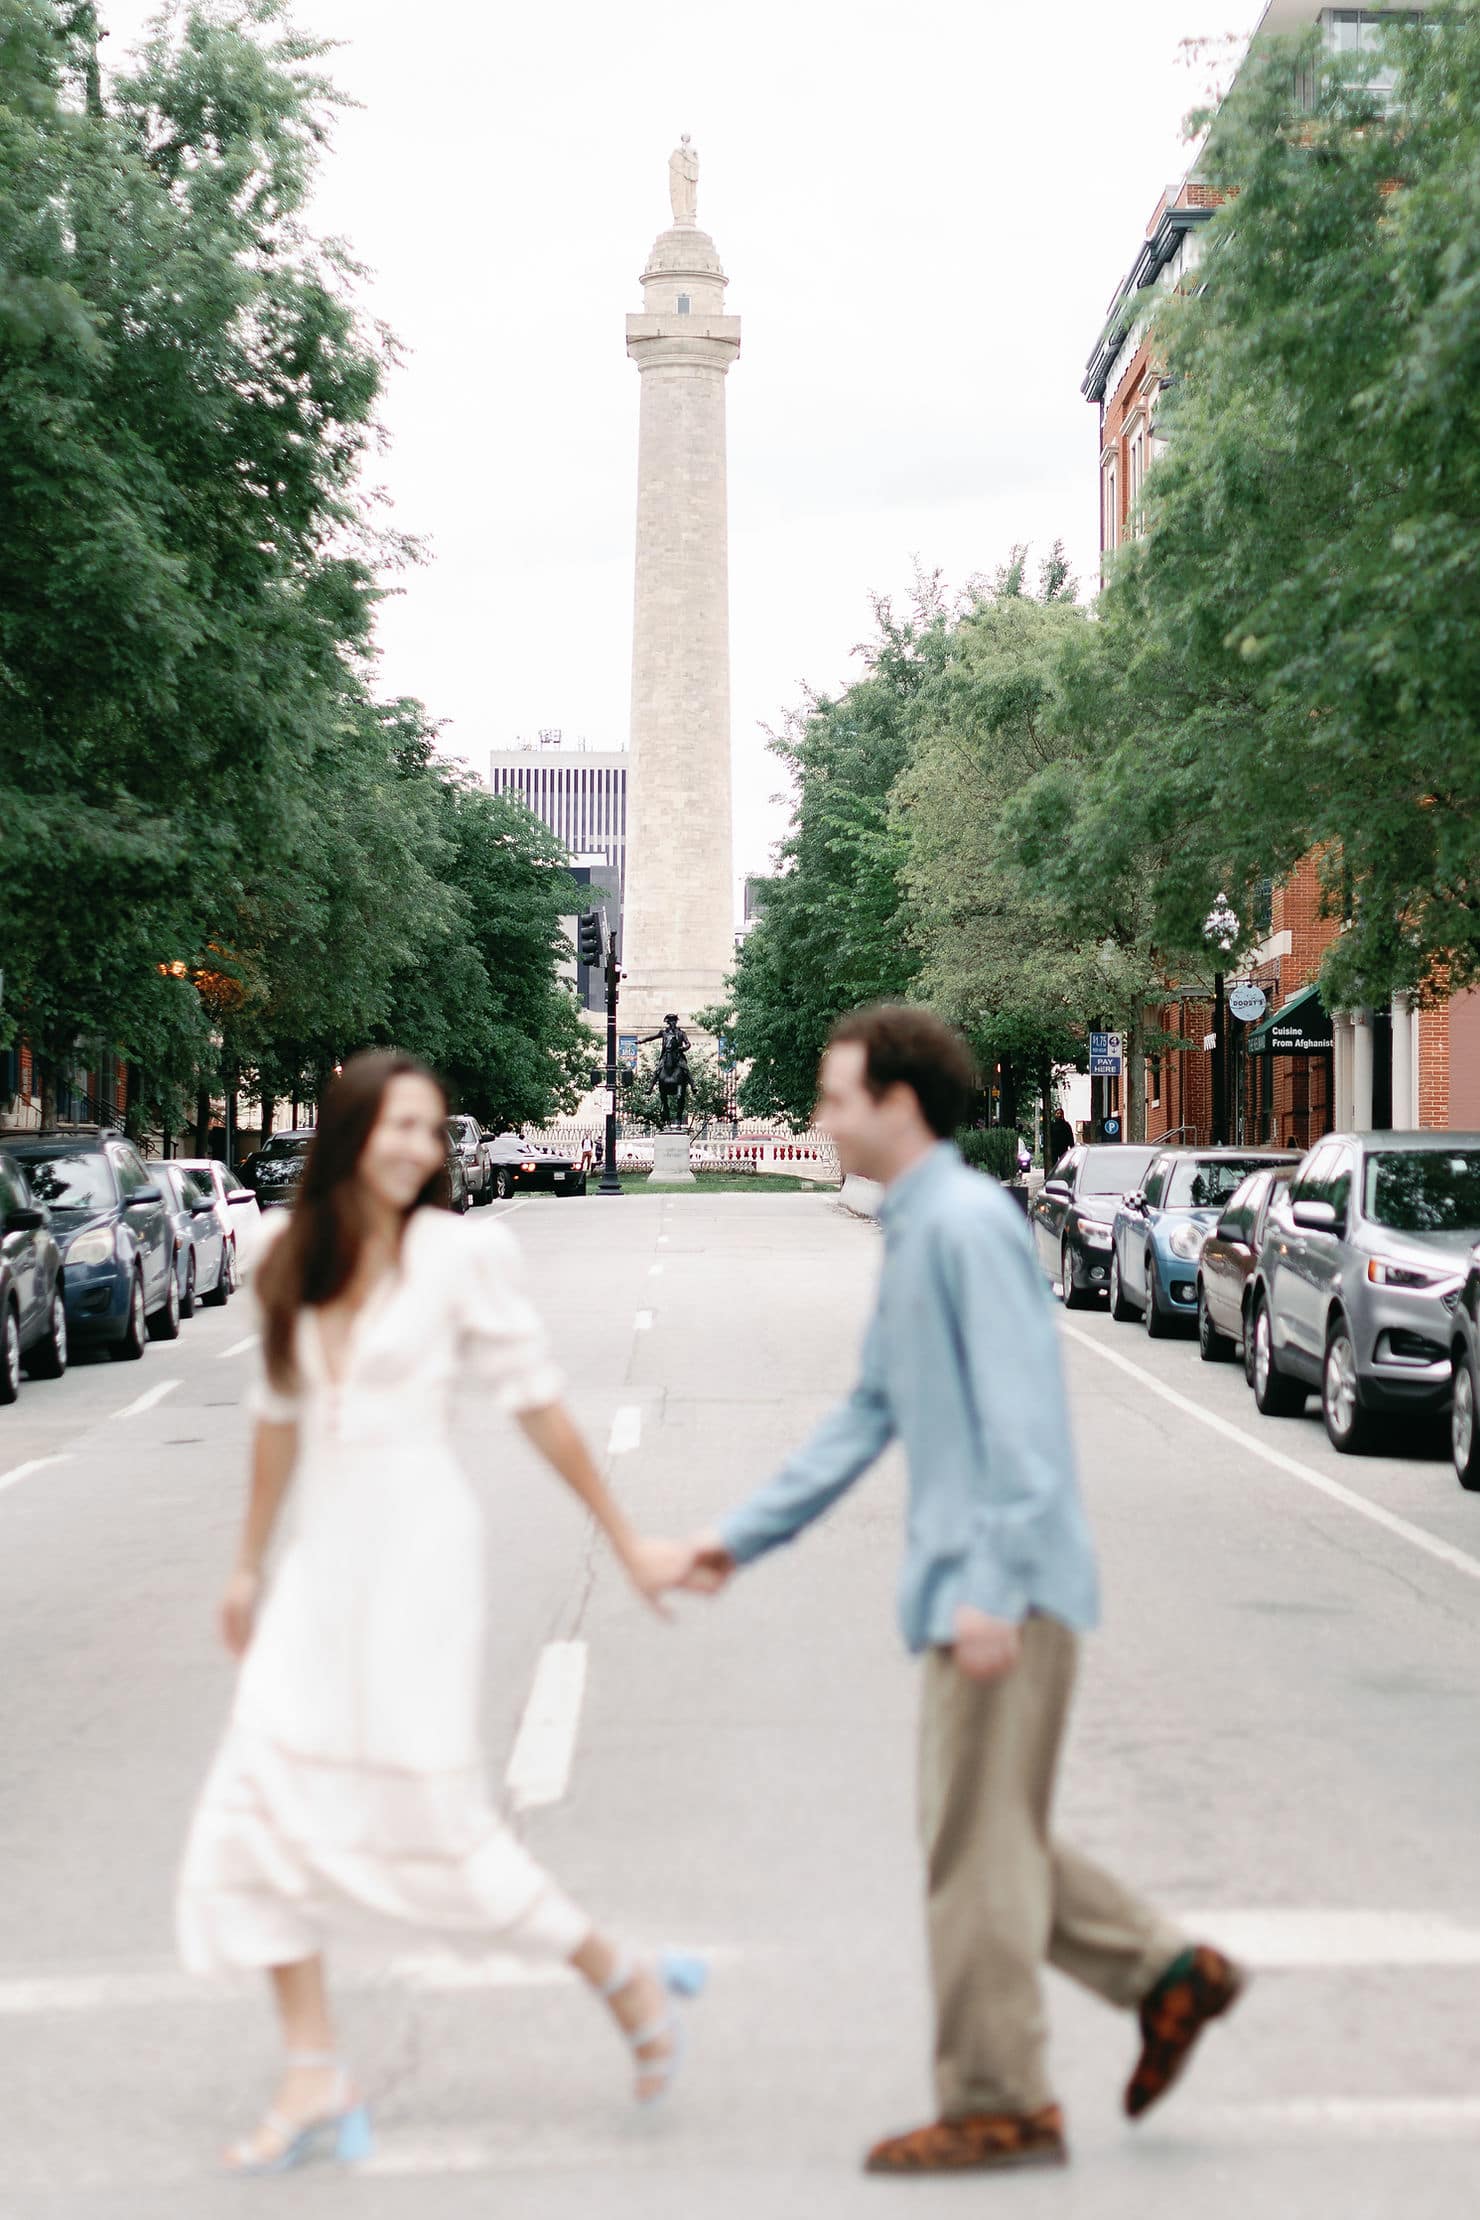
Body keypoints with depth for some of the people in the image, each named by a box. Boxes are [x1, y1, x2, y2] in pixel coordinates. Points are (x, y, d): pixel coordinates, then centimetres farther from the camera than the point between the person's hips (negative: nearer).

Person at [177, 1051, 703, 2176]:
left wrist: (629, 1542, -2)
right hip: (322, 1559, 6)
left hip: (417, 1548, -6)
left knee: (434, 1818, -3)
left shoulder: (460, 1252, -8)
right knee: (262, 1810, 0)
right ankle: (317, 2085, 11)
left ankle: (631, 1985, 18)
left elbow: (539, 1406, -4)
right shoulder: (301, 1268, 7)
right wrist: (248, 1565, 23)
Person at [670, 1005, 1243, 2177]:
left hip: (1003, 1590, -10)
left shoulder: (968, 1222, -14)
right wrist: (743, 1536, 22)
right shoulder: (915, 1233, 16)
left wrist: (995, 1584, -24)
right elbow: (868, 1417, 22)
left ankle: (999, 2103, 9)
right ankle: (1164, 1969, 22)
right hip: (965, 1584, 10)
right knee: (994, 1836, 16)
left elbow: (1020, 1415, -20)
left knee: (975, 1841, -1)